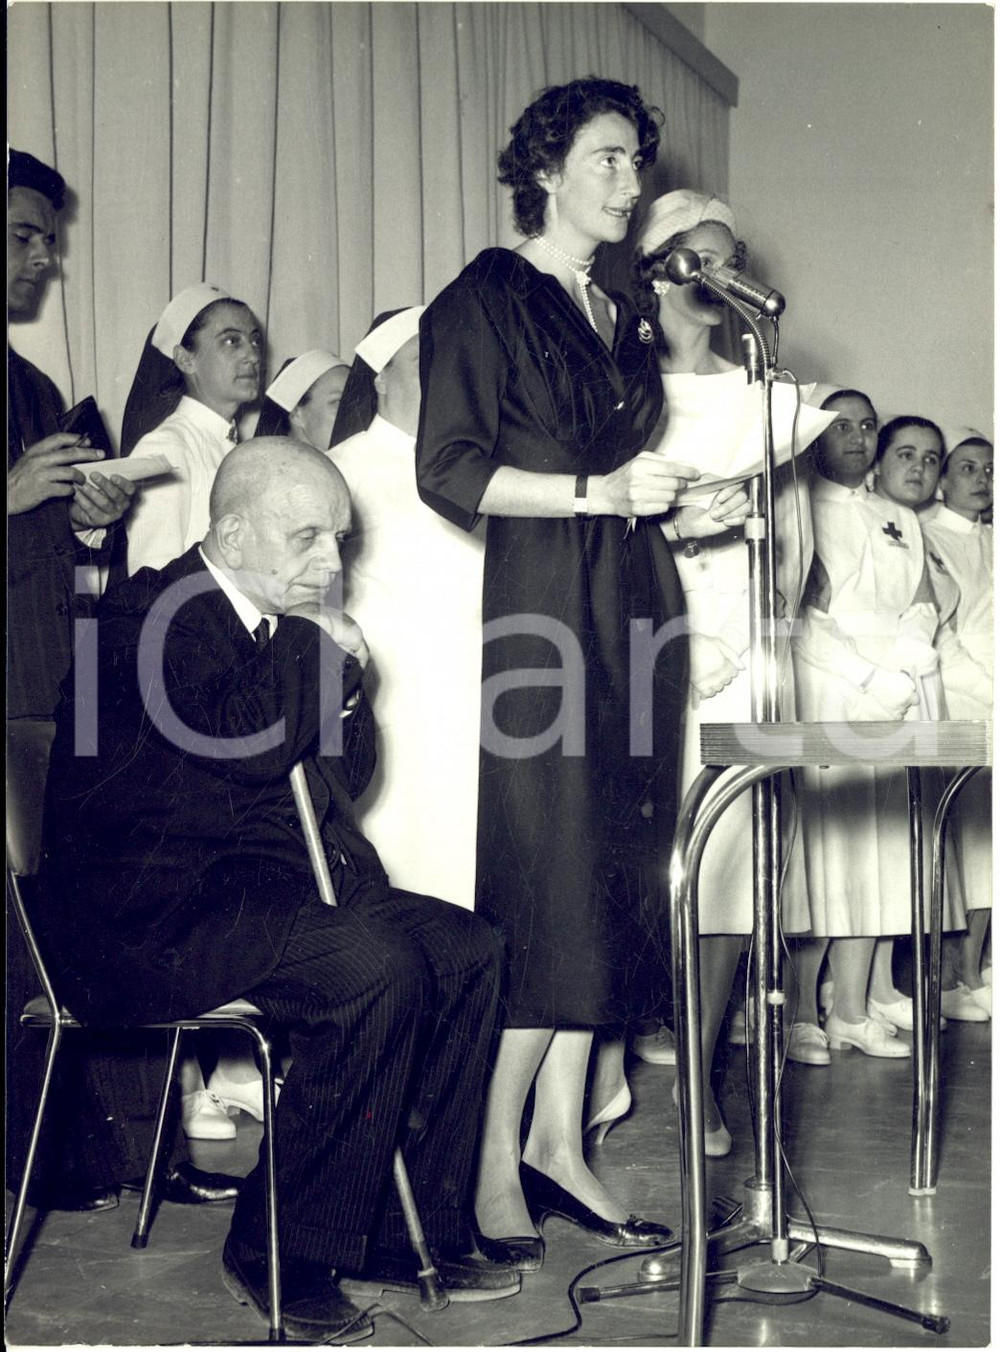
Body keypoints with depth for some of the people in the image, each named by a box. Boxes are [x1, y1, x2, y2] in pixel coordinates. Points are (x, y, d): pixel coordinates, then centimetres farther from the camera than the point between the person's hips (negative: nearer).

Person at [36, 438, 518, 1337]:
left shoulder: (281, 632, 17)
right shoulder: (155, 613, -10)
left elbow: (345, 780, 17)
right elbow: (245, 744, -26)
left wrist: (340, 669, 3)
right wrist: (313, 649, -11)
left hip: (261, 889, 9)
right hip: (151, 917, -9)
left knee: (464, 950, -5)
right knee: (375, 966, -28)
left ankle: (403, 1229, 0)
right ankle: (278, 1253, -15)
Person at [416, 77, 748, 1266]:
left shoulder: (622, 317, 21)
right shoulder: (485, 298, -1)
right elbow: (449, 470, -11)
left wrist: (684, 504, 11)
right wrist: (599, 489, -15)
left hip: (633, 608, 7)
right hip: (541, 611, -7)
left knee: (612, 880, 5)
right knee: (546, 886, -9)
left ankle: (559, 1140, 13)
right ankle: (493, 1164, 1)